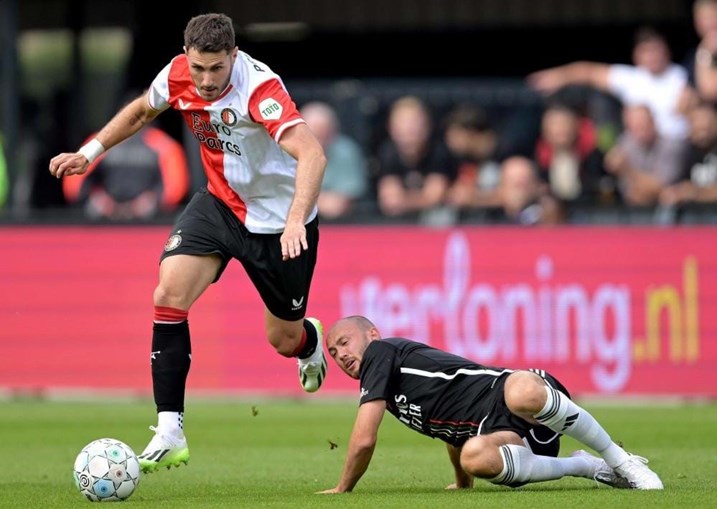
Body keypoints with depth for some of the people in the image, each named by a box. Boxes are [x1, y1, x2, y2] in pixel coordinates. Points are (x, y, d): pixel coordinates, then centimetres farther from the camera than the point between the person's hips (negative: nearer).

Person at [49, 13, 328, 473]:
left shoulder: (259, 87, -32)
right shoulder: (178, 76, -12)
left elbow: (311, 154, -44)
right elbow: (142, 110, 13)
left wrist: (295, 219, -57)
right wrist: (90, 153, 11)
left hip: (278, 219, -5)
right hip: (220, 202, 5)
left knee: (283, 340, 6)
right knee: (169, 294, -17)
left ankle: (311, 340, 48)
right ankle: (170, 432, -14)